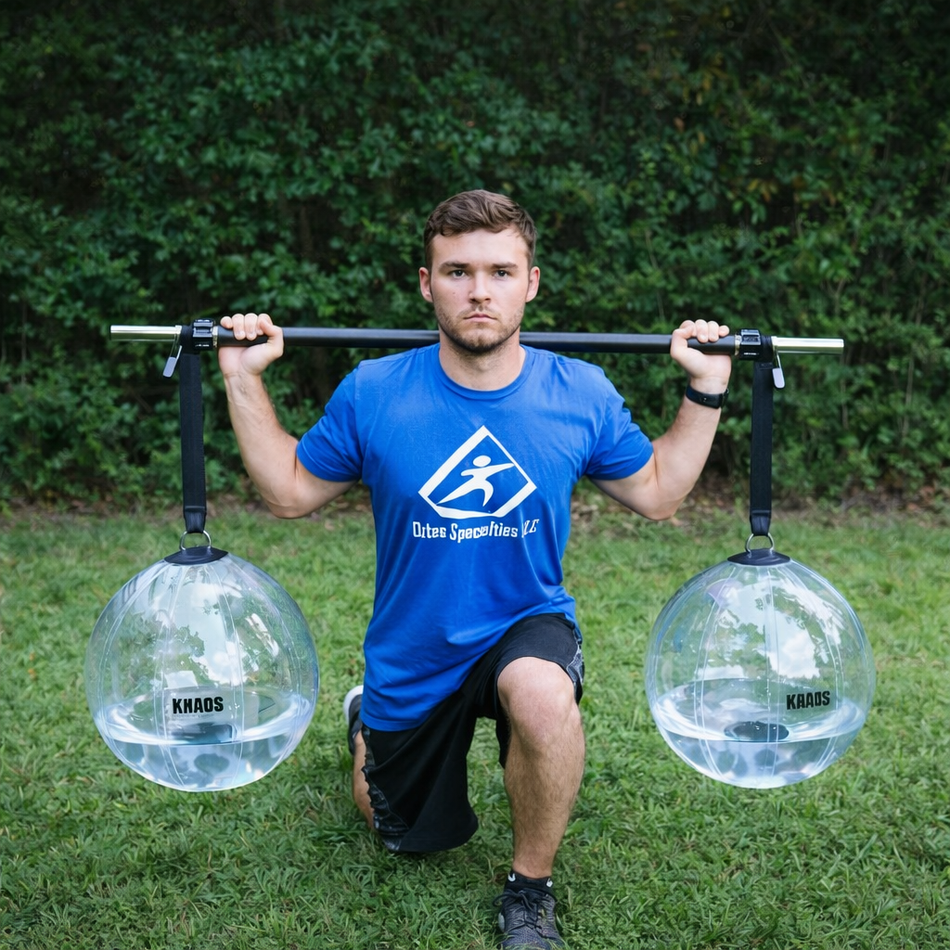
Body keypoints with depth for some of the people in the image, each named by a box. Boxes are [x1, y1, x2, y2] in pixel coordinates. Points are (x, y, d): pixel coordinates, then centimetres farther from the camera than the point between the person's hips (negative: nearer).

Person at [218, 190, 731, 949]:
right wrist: (243, 381, -9)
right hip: (412, 658, 1)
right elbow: (291, 492, -1)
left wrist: (707, 392, -6)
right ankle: (367, 723, 55)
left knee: (543, 694, -39)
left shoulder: (581, 395, -13)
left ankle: (531, 889, -10)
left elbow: (657, 494, 2)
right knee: (417, 840, 21)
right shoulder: (372, 394, -15)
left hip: (528, 626, -1)